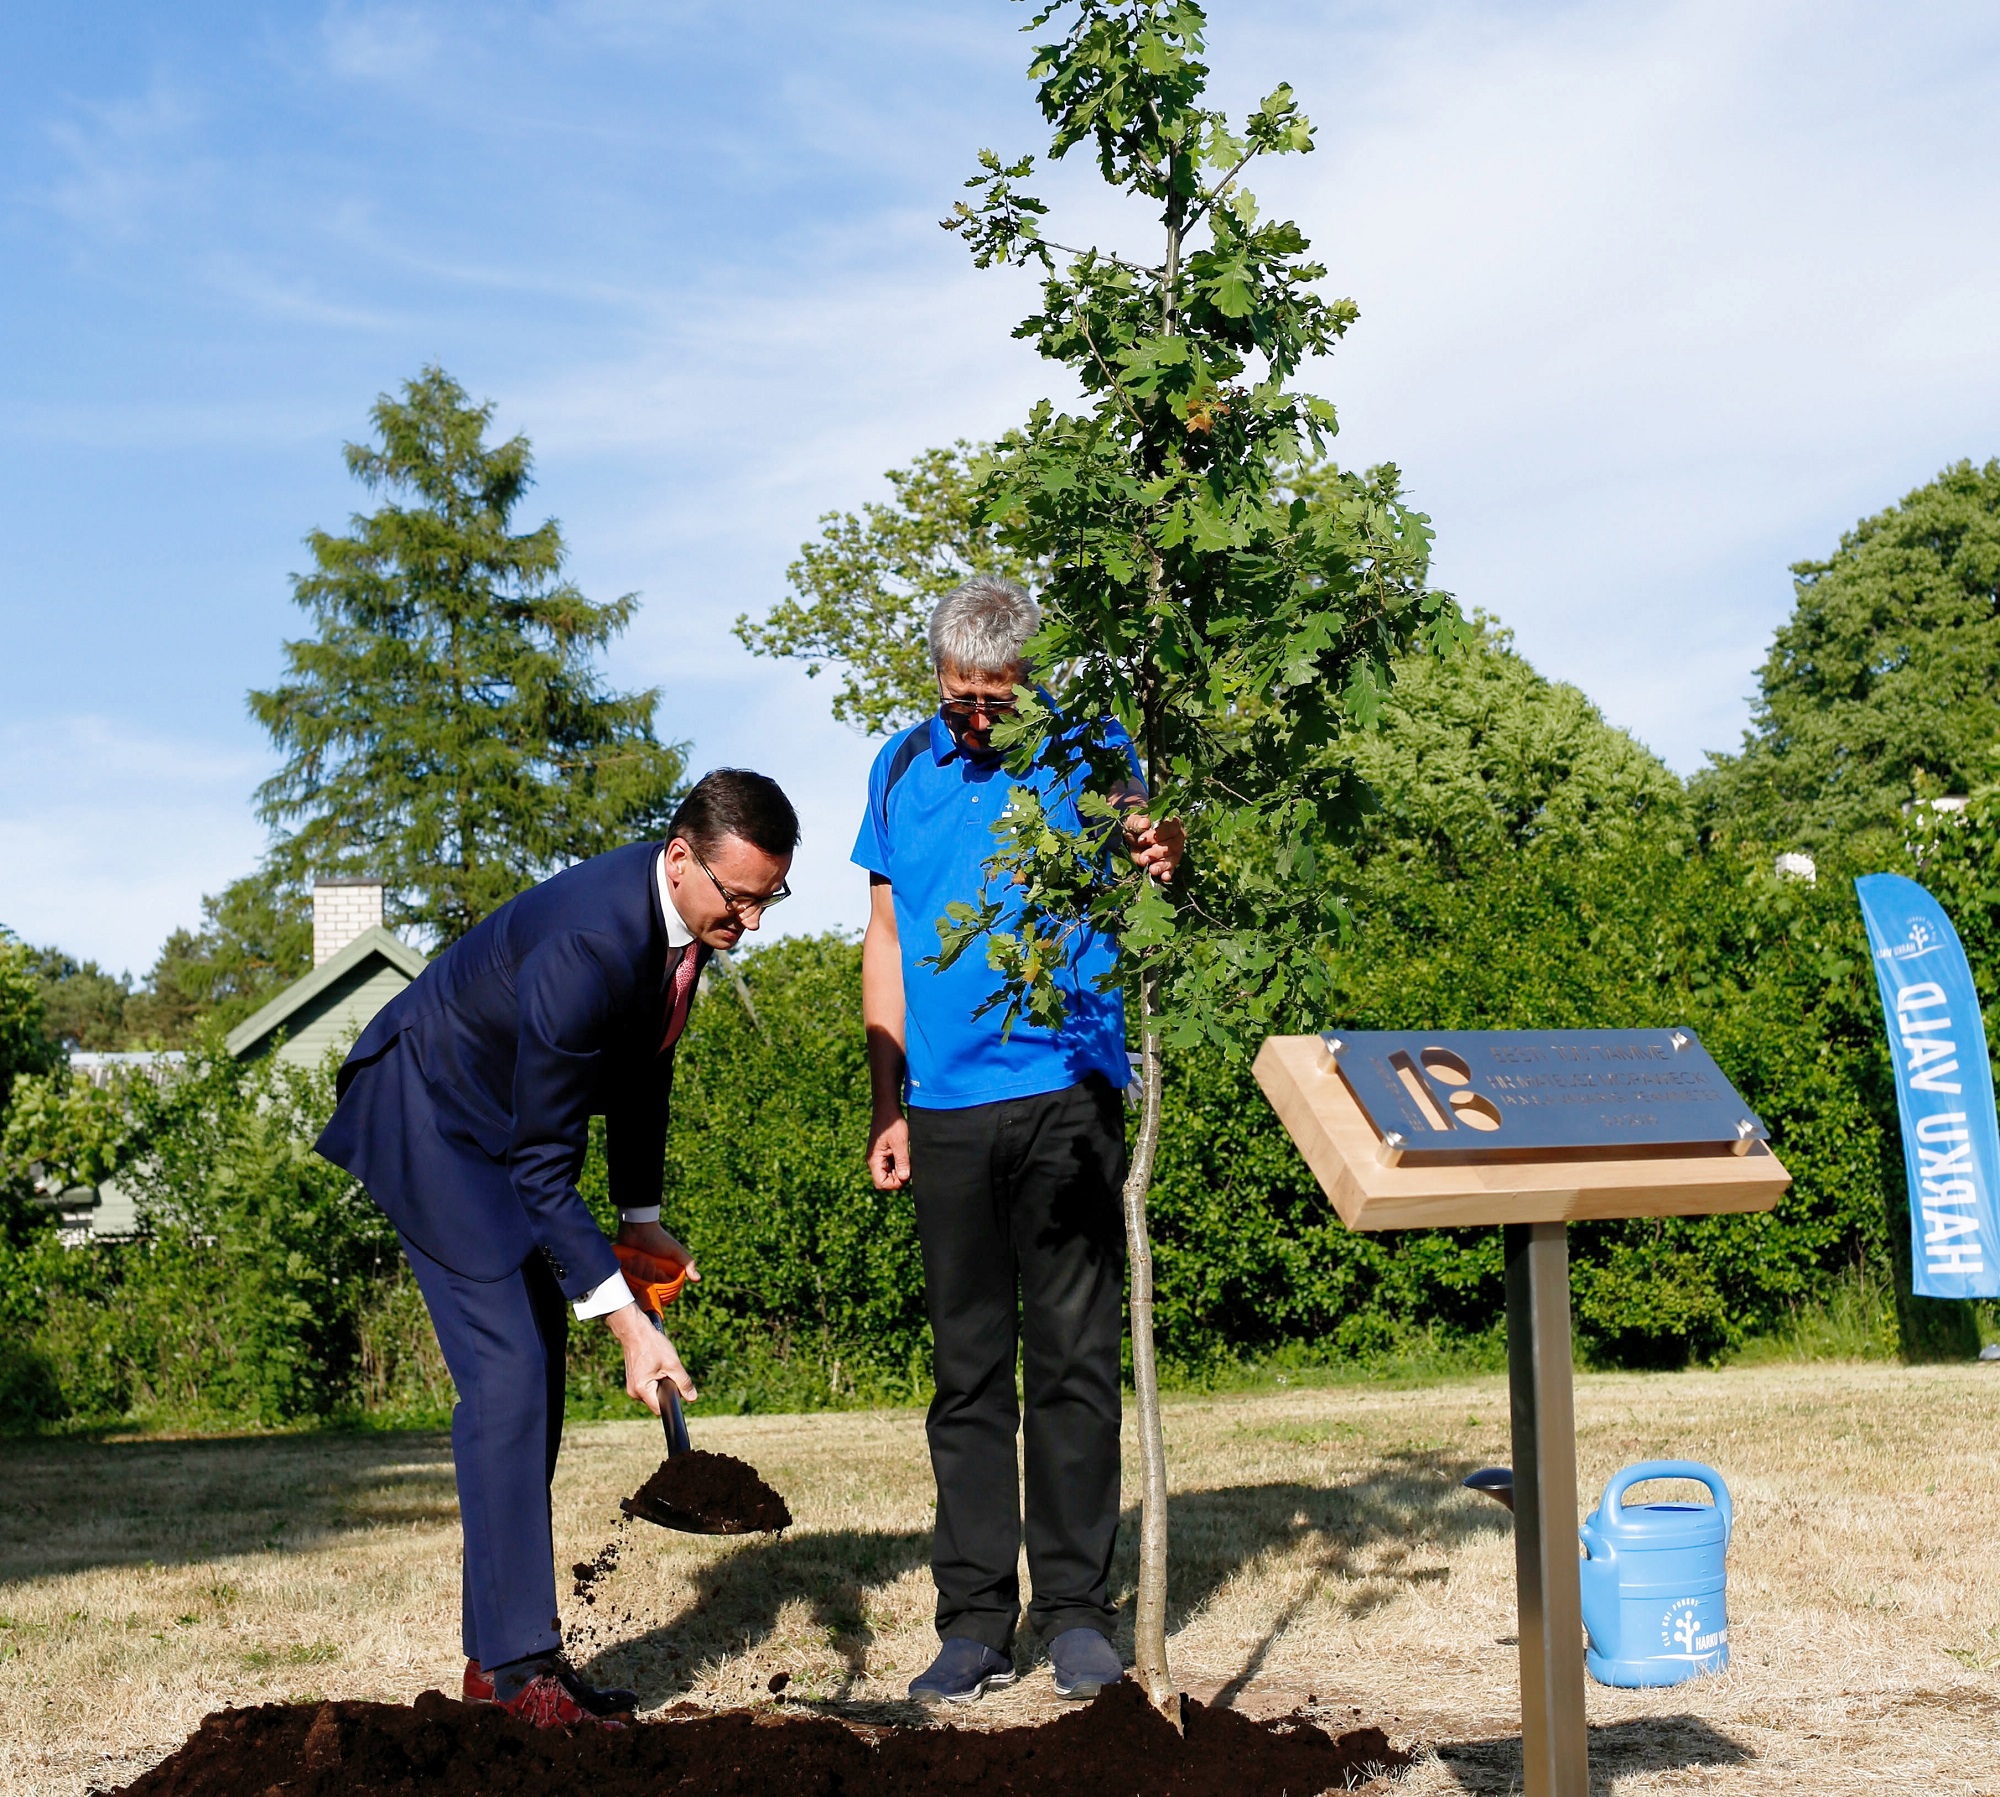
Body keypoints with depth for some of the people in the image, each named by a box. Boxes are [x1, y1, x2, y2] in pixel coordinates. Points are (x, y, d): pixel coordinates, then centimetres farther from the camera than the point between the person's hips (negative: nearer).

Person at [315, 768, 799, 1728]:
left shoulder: (694, 910, -10)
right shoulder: (586, 945, -36)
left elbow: (641, 1061, 7)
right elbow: (542, 1165, -32)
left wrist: (640, 1216, 6)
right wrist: (629, 1326, -34)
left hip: (510, 1120, 9)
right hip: (431, 1117, -9)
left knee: (533, 1381, 6)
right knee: (507, 1373, -16)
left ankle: (495, 1652, 12)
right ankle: (521, 1660, -12)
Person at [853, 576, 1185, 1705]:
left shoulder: (1086, 747, 3)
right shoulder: (905, 768, 11)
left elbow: (1142, 840, -12)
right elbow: (887, 942, 14)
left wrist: (1161, 853, -38)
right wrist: (888, 1104, 9)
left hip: (1067, 1088, -2)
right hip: (947, 1102, 3)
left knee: (1075, 1358, 2)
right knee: (968, 1367, 6)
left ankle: (1077, 1608, 11)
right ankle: (976, 1618, 12)